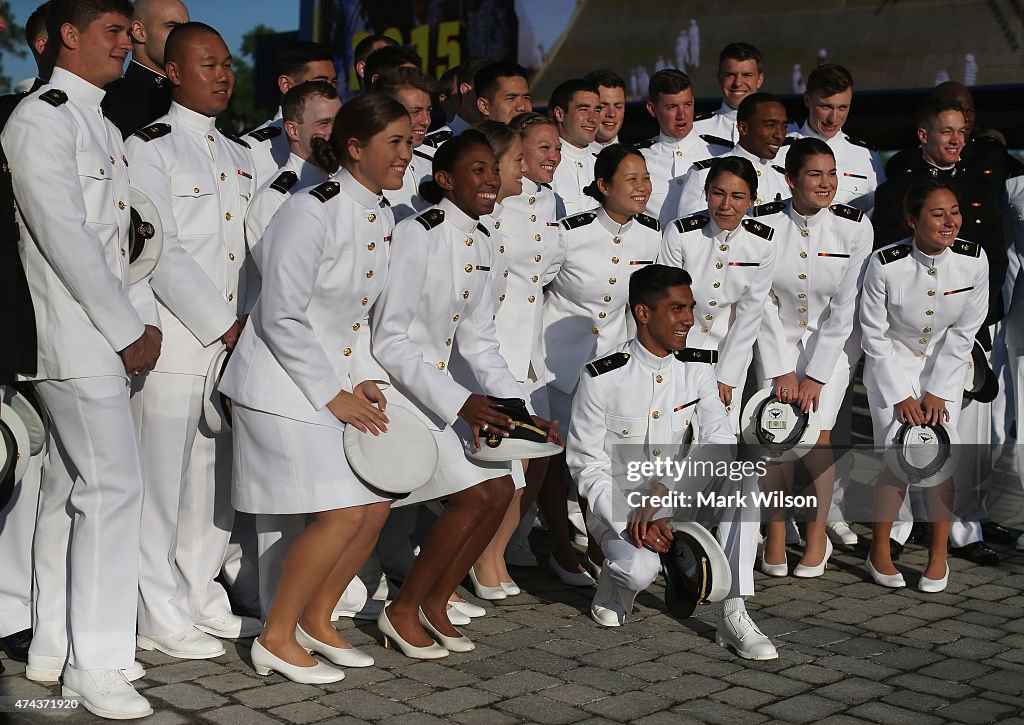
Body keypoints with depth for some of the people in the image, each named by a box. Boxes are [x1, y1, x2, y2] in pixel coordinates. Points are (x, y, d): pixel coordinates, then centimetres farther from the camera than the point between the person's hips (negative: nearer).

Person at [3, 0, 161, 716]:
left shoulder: (103, 125, 20)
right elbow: (65, 235, -16)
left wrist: (145, 319, 9)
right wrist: (126, 331, -13)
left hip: (108, 336, 9)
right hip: (72, 335, -9)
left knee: (71, 488, 11)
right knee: (114, 483, -11)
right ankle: (94, 662, -5)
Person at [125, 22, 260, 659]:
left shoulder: (240, 156, 18)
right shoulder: (149, 147, -4)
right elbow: (158, 251, -12)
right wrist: (219, 324, -12)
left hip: (233, 338, 7)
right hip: (174, 338, -6)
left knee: (217, 475, 12)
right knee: (164, 478, -1)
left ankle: (202, 597, 24)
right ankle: (161, 615, 9)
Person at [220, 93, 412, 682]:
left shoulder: (381, 216, 7)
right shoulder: (312, 212, -19)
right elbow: (281, 318, -20)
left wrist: (365, 379, 2)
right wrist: (333, 396, -16)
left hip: (341, 378, 8)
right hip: (288, 384, -8)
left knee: (376, 506, 4)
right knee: (344, 514, -13)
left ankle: (315, 622, 22)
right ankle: (275, 640, 4)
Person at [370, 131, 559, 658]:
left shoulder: (483, 248, 7)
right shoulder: (417, 235, -19)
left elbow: (478, 343, 12)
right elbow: (389, 340, -22)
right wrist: (459, 403, -26)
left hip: (437, 389, 8)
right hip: (392, 386, -8)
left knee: (501, 490, 0)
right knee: (475, 495, -16)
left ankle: (435, 601, 16)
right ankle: (402, 611, 1)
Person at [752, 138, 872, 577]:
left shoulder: (855, 227, -13)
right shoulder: (764, 223, -13)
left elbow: (845, 308, -11)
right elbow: (762, 303, -9)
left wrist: (815, 376, -13)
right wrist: (781, 371, -12)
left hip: (832, 342, 0)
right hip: (777, 339, 0)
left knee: (814, 435, -13)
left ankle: (817, 534, 6)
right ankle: (775, 536, 1)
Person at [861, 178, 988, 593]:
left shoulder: (974, 260, -18)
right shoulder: (885, 264, -25)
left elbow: (965, 332, -7)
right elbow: (873, 336, -14)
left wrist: (937, 391, -9)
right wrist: (900, 396, -13)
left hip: (945, 362, 2)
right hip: (891, 361, -2)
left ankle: (938, 555, 9)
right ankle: (879, 552, 8)